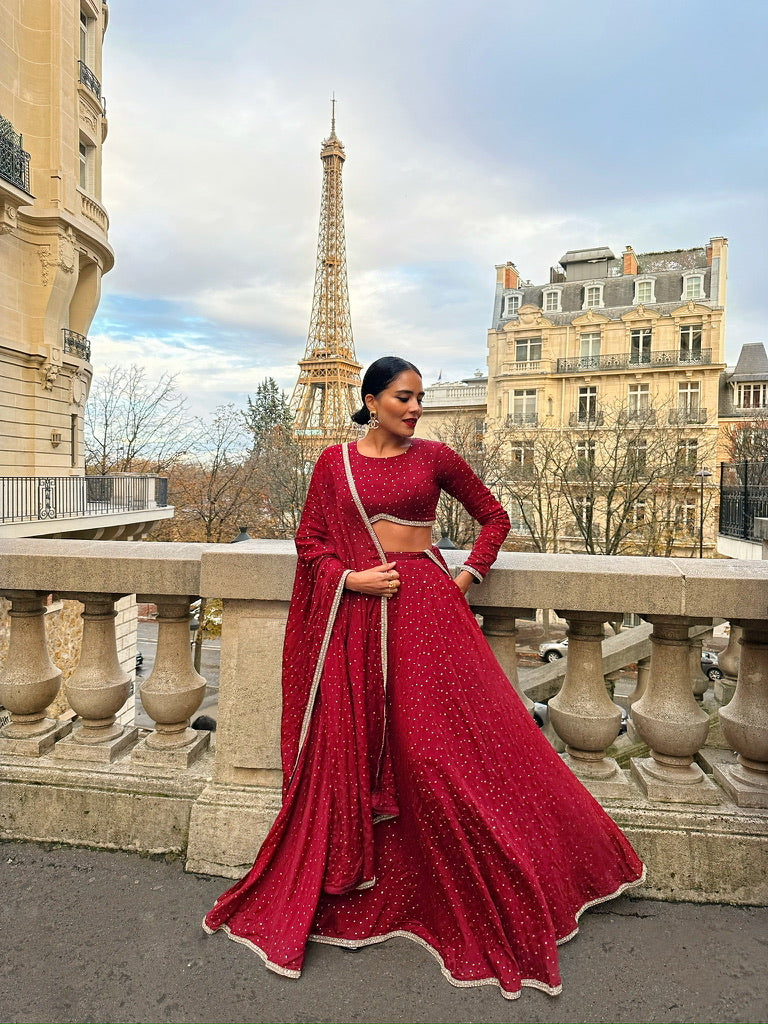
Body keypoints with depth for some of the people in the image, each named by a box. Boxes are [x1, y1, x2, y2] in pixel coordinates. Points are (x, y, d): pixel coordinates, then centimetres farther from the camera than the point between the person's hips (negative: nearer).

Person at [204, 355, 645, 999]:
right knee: (349, 747, 4)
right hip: (355, 615, 1)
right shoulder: (335, 461, 7)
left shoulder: (435, 458, 5)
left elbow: (495, 517, 12)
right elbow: (310, 539, 7)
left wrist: (466, 578, 3)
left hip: (425, 609, -1)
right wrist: (351, 578, -9)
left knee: (444, 742, -1)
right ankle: (349, 886, 26)